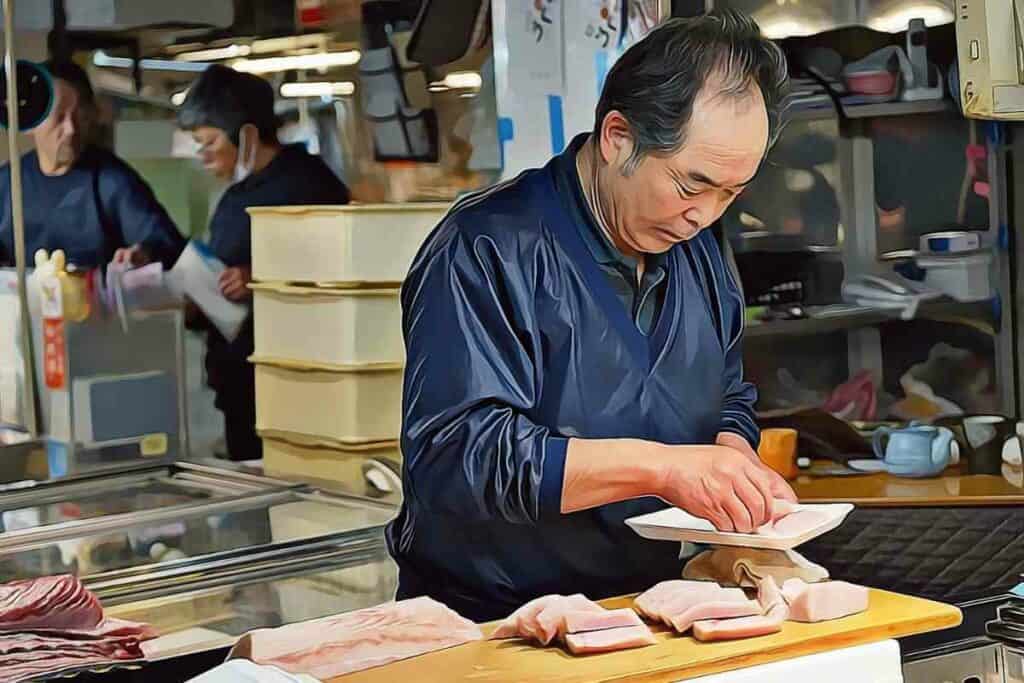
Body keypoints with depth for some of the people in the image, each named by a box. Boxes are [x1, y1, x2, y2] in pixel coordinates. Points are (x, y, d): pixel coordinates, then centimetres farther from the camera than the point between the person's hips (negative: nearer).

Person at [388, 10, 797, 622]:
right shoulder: (487, 253, -16)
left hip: (646, 619, 6)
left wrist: (738, 466, -2)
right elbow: (452, 453, -26)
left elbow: (728, 400, 22)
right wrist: (659, 465, -28)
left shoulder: (696, 255, 10)